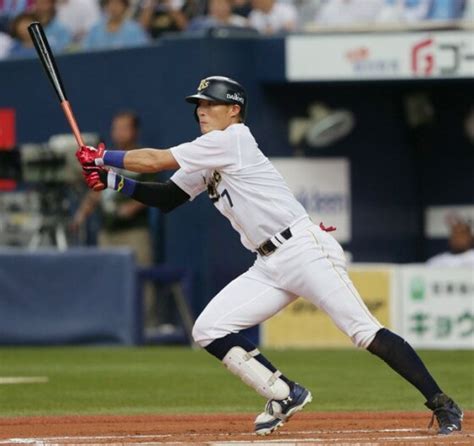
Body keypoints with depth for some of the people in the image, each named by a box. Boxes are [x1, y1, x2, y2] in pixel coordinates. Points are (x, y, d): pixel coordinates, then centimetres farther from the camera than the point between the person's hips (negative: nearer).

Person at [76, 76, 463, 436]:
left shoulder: (232, 139, -9)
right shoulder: (209, 160, 18)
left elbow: (156, 160, -9)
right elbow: (167, 198, 22)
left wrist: (102, 157, 2)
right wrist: (115, 182, 10)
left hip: (305, 250, -9)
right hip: (270, 267, 9)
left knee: (365, 333, -16)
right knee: (208, 330, -1)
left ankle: (442, 404, -14)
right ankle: (286, 395, 7)